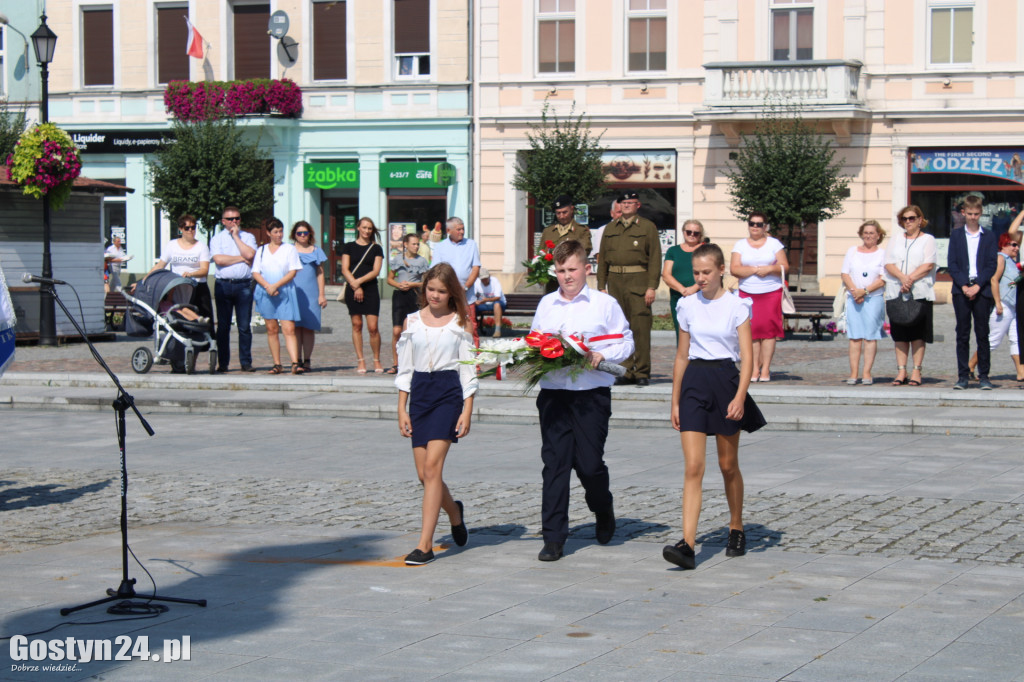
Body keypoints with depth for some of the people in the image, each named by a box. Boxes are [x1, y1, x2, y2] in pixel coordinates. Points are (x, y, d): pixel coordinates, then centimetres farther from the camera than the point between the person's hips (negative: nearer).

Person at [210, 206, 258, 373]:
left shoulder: (248, 237, 12)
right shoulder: (217, 238, 10)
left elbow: (250, 254, -7)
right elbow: (218, 259, -7)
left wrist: (236, 236, -1)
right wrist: (242, 258, -3)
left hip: (244, 285, 0)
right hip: (223, 284, 0)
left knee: (244, 326, -1)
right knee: (223, 326, 2)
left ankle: (246, 362, 3)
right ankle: (222, 363, 6)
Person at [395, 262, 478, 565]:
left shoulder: (460, 322, 2)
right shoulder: (413, 321, 9)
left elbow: (468, 367, 2)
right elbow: (404, 367, 12)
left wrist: (467, 410, -5)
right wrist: (402, 410, 6)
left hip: (449, 392, -4)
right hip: (419, 393, 4)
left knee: (432, 466, -14)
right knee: (424, 473, 3)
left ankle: (425, 544, -13)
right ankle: (453, 511, 35)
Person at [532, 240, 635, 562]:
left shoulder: (605, 304, 2)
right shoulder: (546, 305, 12)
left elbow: (625, 342, 4)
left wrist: (602, 355, -13)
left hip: (592, 393, -3)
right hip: (553, 392, 3)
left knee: (589, 463, -2)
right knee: (554, 463, -2)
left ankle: (603, 511, 31)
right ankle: (553, 538, 2)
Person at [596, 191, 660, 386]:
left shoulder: (647, 227, 3)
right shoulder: (610, 229, 16)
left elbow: (655, 259, -2)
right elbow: (602, 259, 17)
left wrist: (651, 287, -10)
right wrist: (601, 286, 10)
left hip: (638, 281, -4)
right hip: (615, 281, 4)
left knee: (640, 328, -8)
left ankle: (642, 372, -4)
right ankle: (626, 371, 10)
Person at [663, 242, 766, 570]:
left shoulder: (737, 306, -2)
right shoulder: (688, 306, 7)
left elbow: (747, 357, -7)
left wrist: (740, 396, -19)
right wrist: (675, 401, 13)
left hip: (726, 381, -2)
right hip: (694, 383, 2)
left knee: (728, 465, 11)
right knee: (693, 467, -9)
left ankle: (737, 531, 32)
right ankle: (687, 545, -17)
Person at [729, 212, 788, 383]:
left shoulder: (774, 243, 9)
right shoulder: (740, 245, 9)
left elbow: (784, 266, 3)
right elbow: (734, 269, -3)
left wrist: (769, 269, -14)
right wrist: (756, 270, -11)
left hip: (772, 293, 0)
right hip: (747, 293, 1)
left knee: (768, 330, -6)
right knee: (752, 330, -6)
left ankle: (766, 369, -2)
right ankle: (755, 369, -2)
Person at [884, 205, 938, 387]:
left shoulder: (927, 239, 8)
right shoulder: (896, 238, 17)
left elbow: (928, 265, -5)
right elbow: (889, 264, 5)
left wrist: (911, 279, -16)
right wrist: (902, 278, -13)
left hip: (920, 292, -3)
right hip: (896, 292, 3)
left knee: (918, 333, -4)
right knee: (899, 334, 1)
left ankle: (916, 371, -1)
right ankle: (901, 371, 4)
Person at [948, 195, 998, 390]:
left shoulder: (989, 236, 7)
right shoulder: (956, 235, 8)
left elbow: (992, 265, 1)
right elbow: (951, 264, 2)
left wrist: (977, 286, -11)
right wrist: (964, 286, -10)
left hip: (982, 290, 0)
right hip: (961, 290, 0)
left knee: (982, 334, 0)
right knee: (962, 334, 1)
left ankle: (983, 376, 4)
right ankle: (963, 376, 4)